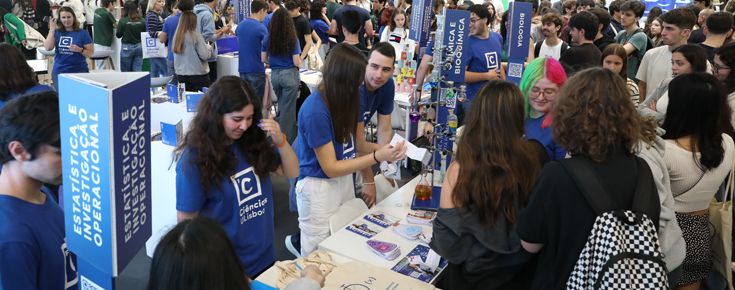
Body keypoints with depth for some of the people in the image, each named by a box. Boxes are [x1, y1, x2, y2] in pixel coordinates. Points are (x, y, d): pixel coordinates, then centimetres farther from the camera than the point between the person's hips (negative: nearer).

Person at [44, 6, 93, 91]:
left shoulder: (82, 33, 0)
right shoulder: (57, 32, 7)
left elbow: (91, 53, 0)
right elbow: (48, 47, -8)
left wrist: (80, 50, -19)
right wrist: (52, 29, -6)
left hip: (79, 71, -3)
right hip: (59, 71, 3)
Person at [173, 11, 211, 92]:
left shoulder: (176, 36, 3)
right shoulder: (196, 36, -13)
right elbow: (205, 56, -13)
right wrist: (208, 47, 4)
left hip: (182, 75, 6)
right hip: (198, 74, -5)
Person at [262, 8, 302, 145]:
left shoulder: (267, 39, 0)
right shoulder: (292, 39, -11)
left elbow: (264, 59, 5)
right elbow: (296, 62, -12)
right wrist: (300, 63, 10)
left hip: (274, 75, 4)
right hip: (290, 75, -4)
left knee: (282, 106, 21)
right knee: (288, 108, 3)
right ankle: (288, 142, 11)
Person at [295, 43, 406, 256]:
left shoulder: (342, 99, -1)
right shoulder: (316, 111, -25)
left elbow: (353, 142, 3)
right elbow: (330, 168, -21)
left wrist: (383, 149, -16)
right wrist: (378, 157, -26)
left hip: (344, 180, 8)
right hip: (318, 188, -8)